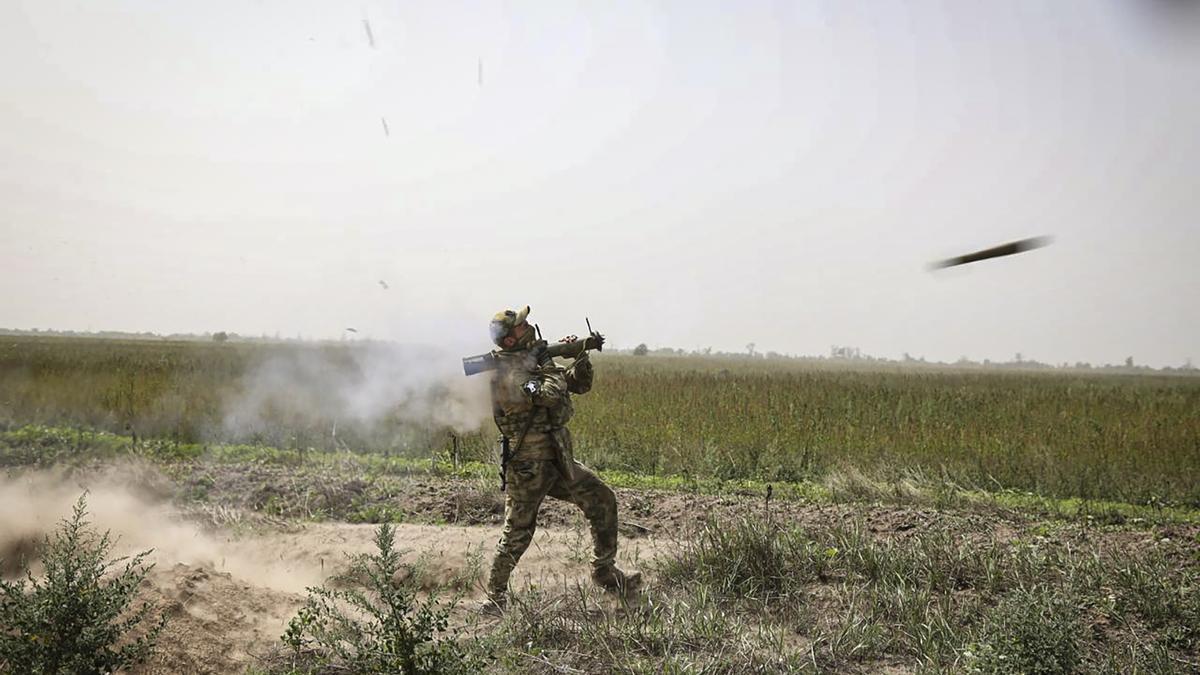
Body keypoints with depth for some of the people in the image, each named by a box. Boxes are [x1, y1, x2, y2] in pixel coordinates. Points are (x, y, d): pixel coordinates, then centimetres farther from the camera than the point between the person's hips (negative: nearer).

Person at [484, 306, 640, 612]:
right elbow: (550, 394, -28)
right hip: (527, 467, -8)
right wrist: (550, 368, -9)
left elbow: (580, 385, 18)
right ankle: (496, 594, 14)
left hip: (558, 460, 8)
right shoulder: (506, 374, -17)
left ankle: (605, 574, 18)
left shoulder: (535, 361, 11)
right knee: (517, 533, -3)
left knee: (602, 499, 7)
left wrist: (579, 358, -1)